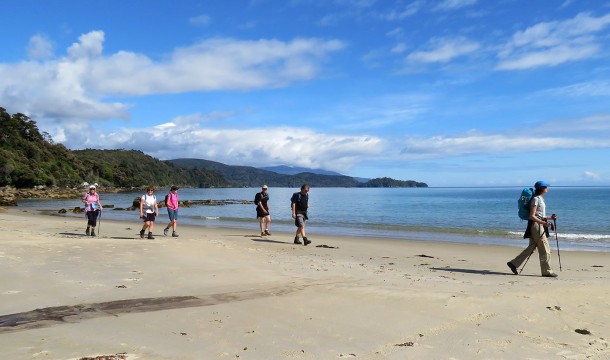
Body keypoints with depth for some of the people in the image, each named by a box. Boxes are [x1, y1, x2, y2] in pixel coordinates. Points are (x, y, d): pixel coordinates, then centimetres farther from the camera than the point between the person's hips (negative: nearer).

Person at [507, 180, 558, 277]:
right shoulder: (536, 199, -13)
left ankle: (513, 263, 15)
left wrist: (550, 218, 11)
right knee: (545, 249, -4)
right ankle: (547, 271, 4)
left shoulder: (540, 198, 16)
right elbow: (532, 216, -19)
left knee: (531, 247, 11)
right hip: (536, 225, -10)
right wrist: (544, 223, -26)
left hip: (540, 225, 10)